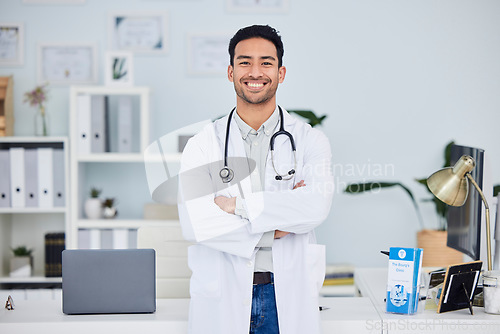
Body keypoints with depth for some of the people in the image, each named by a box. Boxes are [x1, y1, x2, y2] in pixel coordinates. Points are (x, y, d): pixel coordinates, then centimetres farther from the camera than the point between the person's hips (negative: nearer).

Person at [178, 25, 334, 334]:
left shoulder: (309, 140, 2)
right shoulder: (203, 144, 1)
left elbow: (316, 207, -16)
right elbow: (194, 223, -12)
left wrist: (235, 204, -16)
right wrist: (274, 229, -14)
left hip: (288, 296, 0)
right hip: (222, 298, 0)